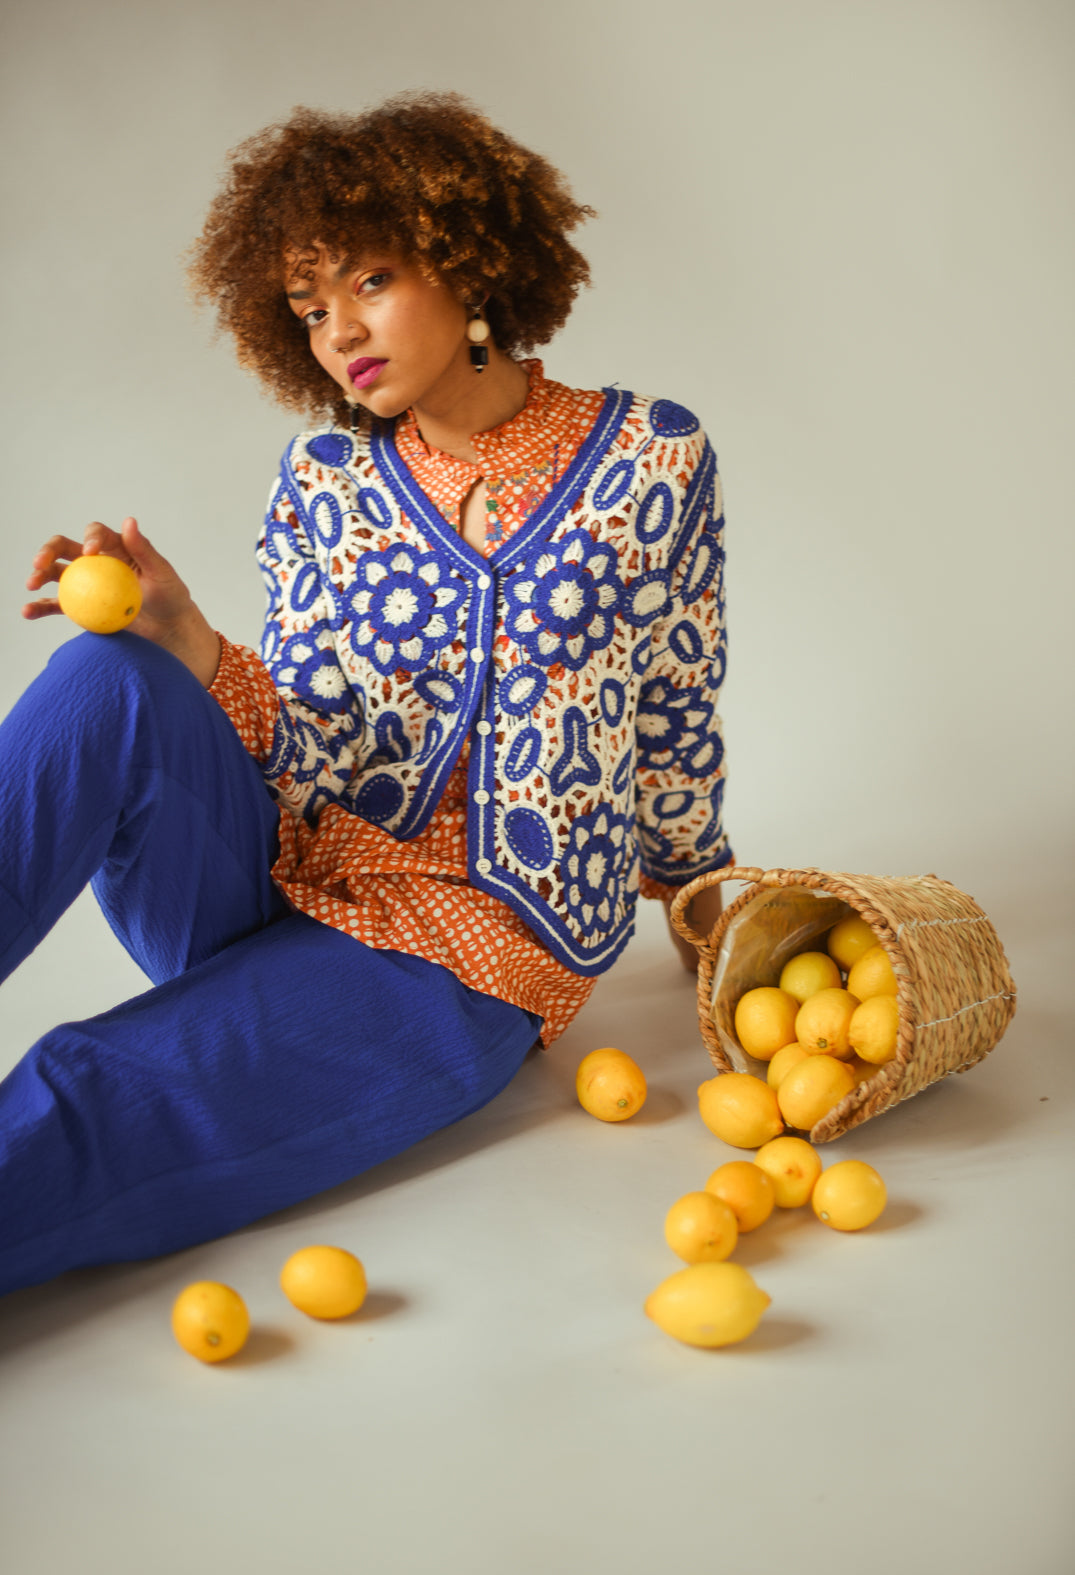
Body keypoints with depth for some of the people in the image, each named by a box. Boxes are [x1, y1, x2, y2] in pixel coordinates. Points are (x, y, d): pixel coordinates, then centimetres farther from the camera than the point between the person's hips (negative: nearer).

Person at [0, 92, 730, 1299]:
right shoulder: (324, 480, 6)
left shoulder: (653, 459, 0)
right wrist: (184, 642, -19)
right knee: (109, 684, -28)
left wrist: (697, 912, 20)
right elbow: (299, 748, 1)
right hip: (267, 892, 3)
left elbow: (675, 714, 10)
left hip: (462, 971, -3)